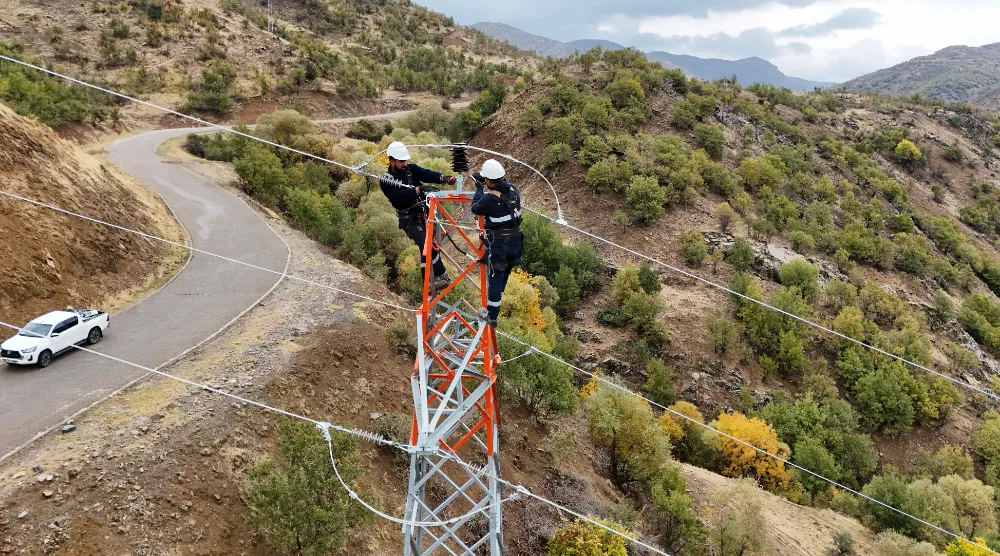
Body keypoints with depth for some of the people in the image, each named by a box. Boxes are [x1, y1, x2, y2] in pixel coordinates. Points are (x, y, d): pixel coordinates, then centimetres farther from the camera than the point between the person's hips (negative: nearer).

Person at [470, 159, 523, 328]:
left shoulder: (489, 198, -23)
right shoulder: (513, 189, -4)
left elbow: (475, 208, -2)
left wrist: (479, 189, 10)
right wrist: (484, 182, 24)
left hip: (498, 246, -6)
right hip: (516, 243, 6)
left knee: (495, 280, 7)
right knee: (502, 278, 22)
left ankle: (492, 317, 15)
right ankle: (493, 308, 41)